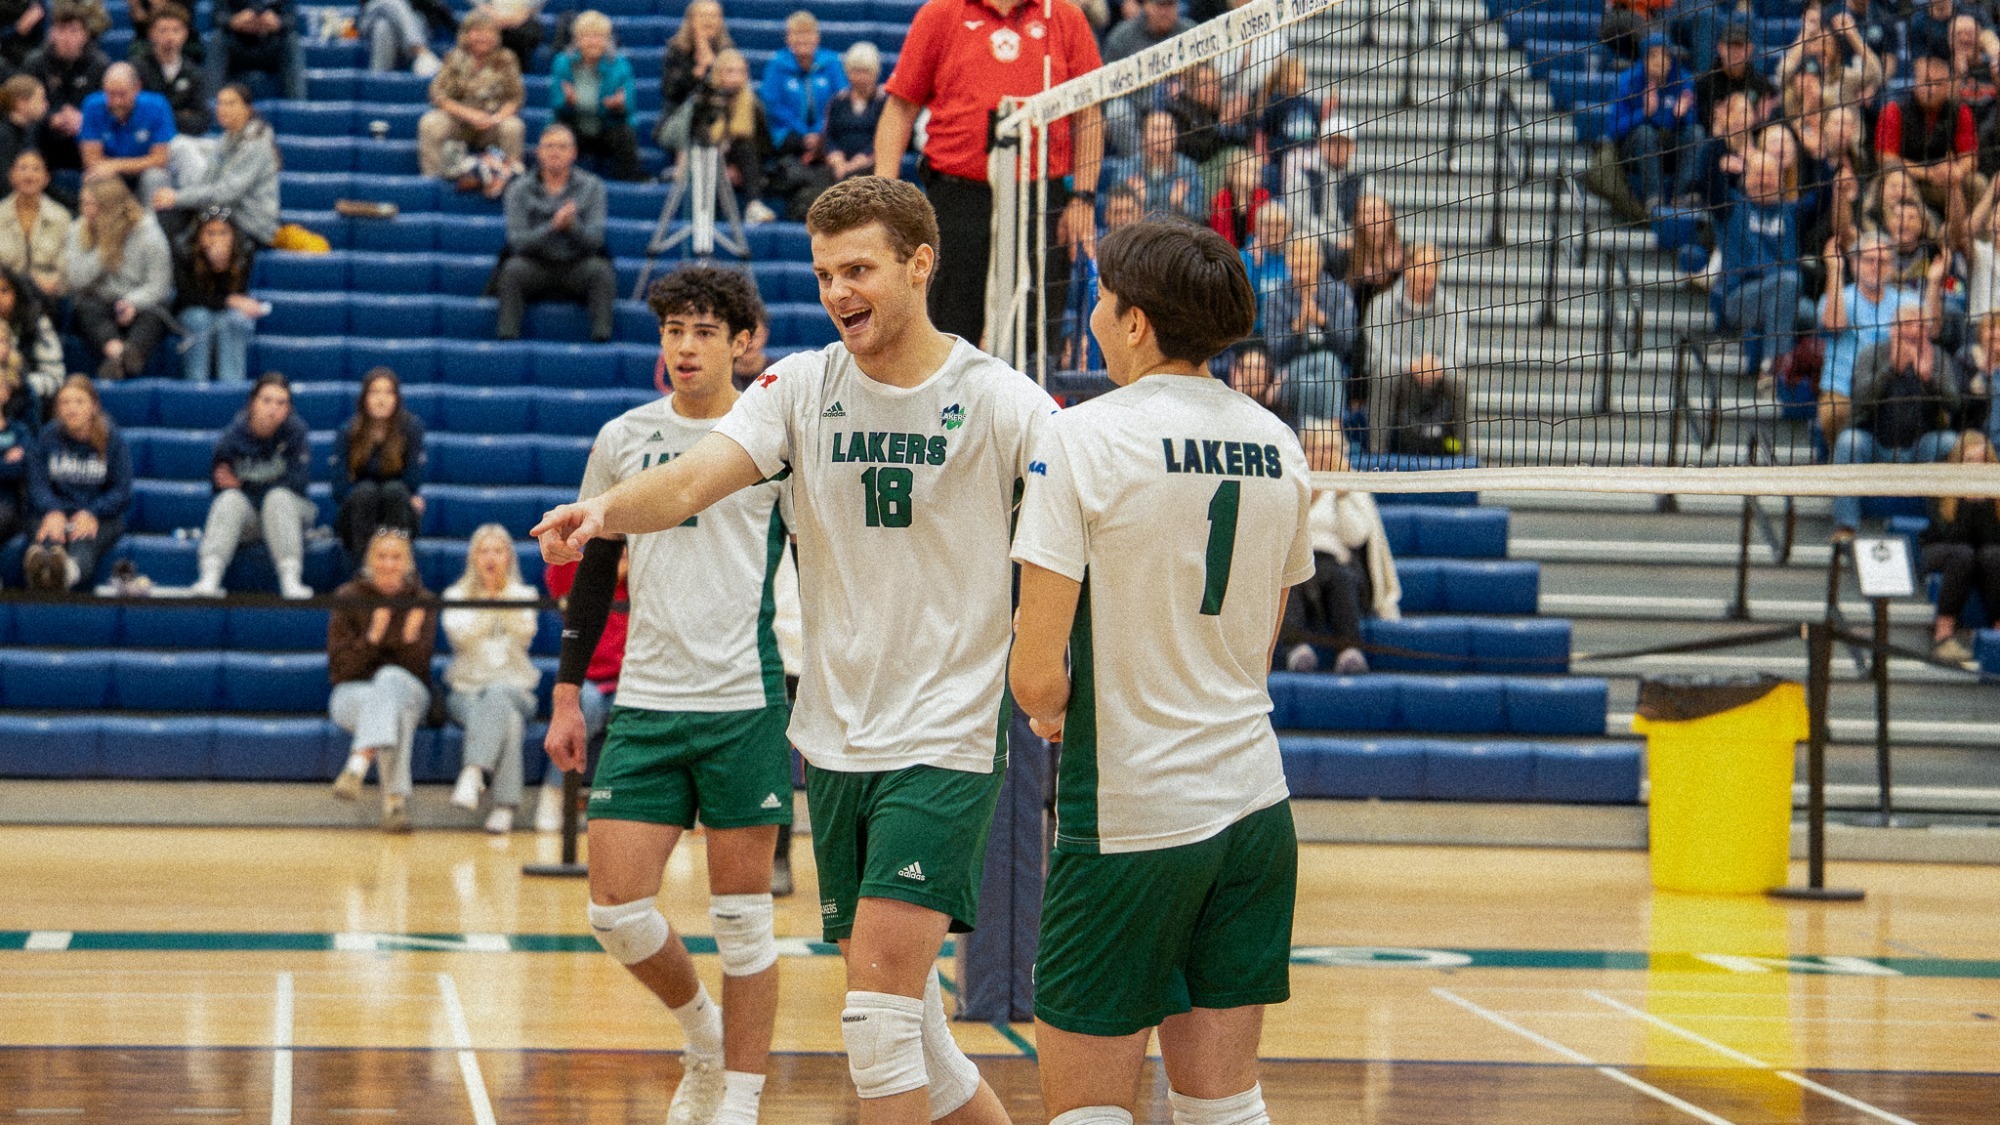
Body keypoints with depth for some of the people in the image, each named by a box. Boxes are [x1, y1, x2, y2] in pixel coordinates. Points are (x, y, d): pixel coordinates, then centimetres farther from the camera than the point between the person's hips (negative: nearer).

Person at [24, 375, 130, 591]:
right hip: (56, 514, 1)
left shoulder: (113, 440, 4)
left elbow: (122, 492, -1)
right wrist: (53, 512, -19)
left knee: (83, 542, -38)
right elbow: (37, 484, 2)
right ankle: (37, 566, -73)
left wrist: (91, 514, -19)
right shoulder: (48, 437, 10)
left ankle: (69, 572, -73)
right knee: (48, 537, -37)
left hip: (101, 515, -1)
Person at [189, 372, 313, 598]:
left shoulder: (295, 431, -9)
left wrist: (243, 485, -14)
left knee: (278, 497, -32)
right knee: (230, 498, -29)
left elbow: (297, 480, -15)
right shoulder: (233, 436, -7)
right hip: (243, 516, 1)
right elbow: (221, 485, -3)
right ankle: (209, 578, -43)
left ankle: (291, 580, -43)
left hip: (285, 511, -1)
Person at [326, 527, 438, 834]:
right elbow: (339, 670, -4)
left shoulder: (422, 602, 4)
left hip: (409, 693, 1)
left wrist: (412, 638, -25)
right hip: (353, 695, 0)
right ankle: (396, 798, -49)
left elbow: (418, 668, -4)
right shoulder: (348, 598, 0)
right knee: (392, 709, -36)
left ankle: (359, 764, -51)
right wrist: (371, 638, -20)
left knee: (389, 677, -36)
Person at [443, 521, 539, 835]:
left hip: (514, 688, 0)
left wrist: (505, 592, -7)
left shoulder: (523, 595, 15)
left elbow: (524, 633, -7)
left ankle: (473, 773, -53)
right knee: (509, 719, -36)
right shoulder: (456, 595, 13)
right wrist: (487, 596, -7)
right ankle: (504, 805, -45)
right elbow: (461, 634, -8)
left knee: (497, 695, -39)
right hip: (467, 689, 0)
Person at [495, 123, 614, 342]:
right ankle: (507, 337, -35)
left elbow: (594, 240, -7)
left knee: (600, 269, -31)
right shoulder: (521, 189, 1)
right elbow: (517, 241, -11)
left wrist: (573, 226, -31)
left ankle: (602, 338, -36)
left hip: (576, 268, 0)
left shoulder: (591, 186, 3)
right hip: (535, 267, 0)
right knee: (513, 268, -32)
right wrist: (553, 227, -29)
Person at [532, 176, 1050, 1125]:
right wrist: (605, 509, -31)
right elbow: (692, 482, -10)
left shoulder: (997, 399, -6)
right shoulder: (802, 386, 3)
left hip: (945, 737, -5)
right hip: (835, 738, 5)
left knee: (880, 1007, -15)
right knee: (894, 1009, 11)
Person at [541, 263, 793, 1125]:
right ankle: (704, 1036, 25)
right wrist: (568, 693, 12)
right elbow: (594, 569, 15)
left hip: (746, 705, -3)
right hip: (644, 705, 3)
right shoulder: (623, 439, 8)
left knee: (741, 918, 0)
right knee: (615, 909, -1)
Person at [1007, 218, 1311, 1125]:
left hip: (1129, 817, -6)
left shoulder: (1082, 437, -12)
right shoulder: (1277, 446, 7)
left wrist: (1049, 705, 6)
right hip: (1254, 804, 6)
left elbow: (1037, 676, -14)